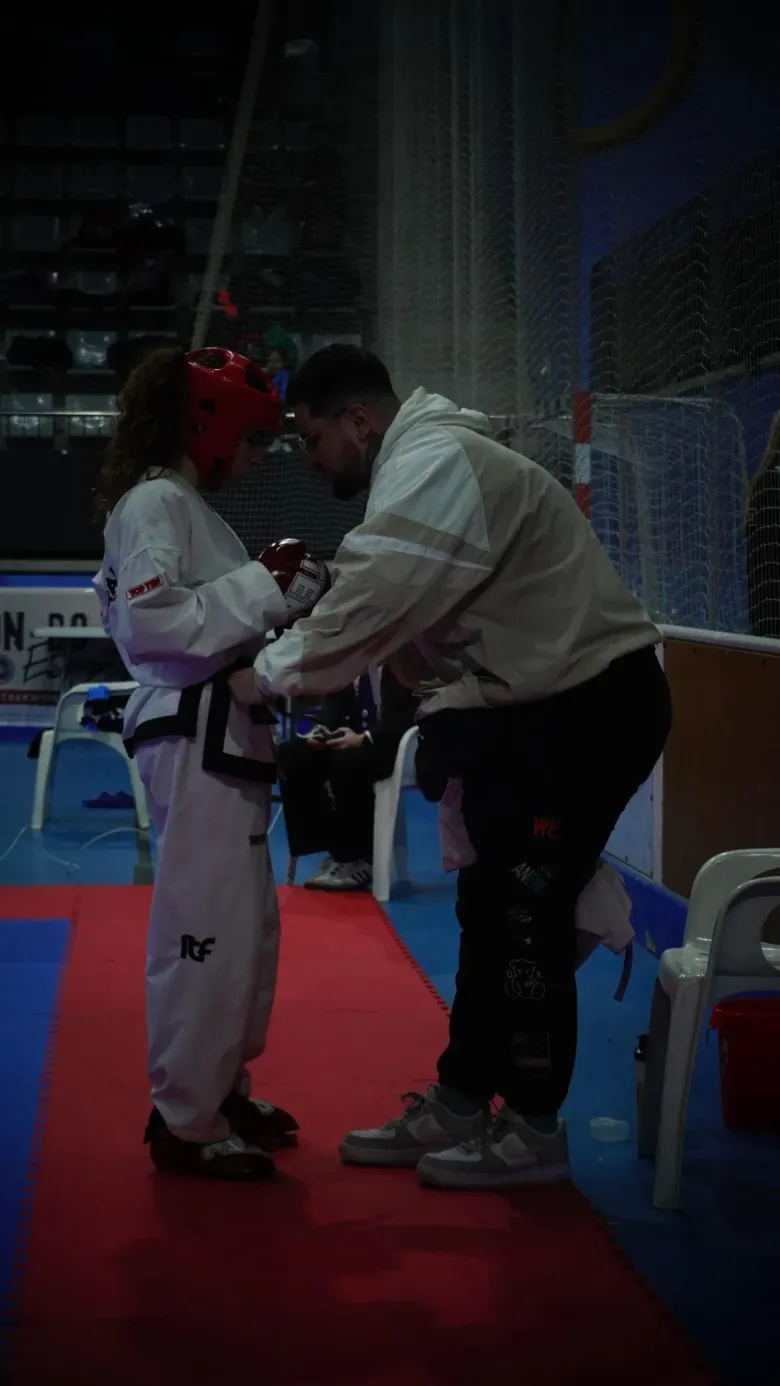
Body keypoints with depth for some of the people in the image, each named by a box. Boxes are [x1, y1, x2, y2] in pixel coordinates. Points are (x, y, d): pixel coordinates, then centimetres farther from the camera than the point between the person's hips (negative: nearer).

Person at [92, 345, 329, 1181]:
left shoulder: (189, 504, 19)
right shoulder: (155, 502, -11)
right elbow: (152, 621, -22)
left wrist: (279, 598, 8)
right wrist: (263, 591, -19)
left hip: (223, 735, 11)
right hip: (192, 738, -11)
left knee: (246, 924, 16)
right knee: (207, 926, -7)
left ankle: (217, 1090, 29)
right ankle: (185, 1121, 2)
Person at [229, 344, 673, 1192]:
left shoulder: (435, 465, -19)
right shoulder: (419, 469, 14)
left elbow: (372, 604, -24)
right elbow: (398, 615, 14)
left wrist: (267, 677, -12)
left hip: (587, 709, -10)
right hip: (532, 708, 10)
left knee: (527, 916, -4)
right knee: (491, 909, 14)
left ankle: (533, 1129, 9)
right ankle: (460, 1103, 24)